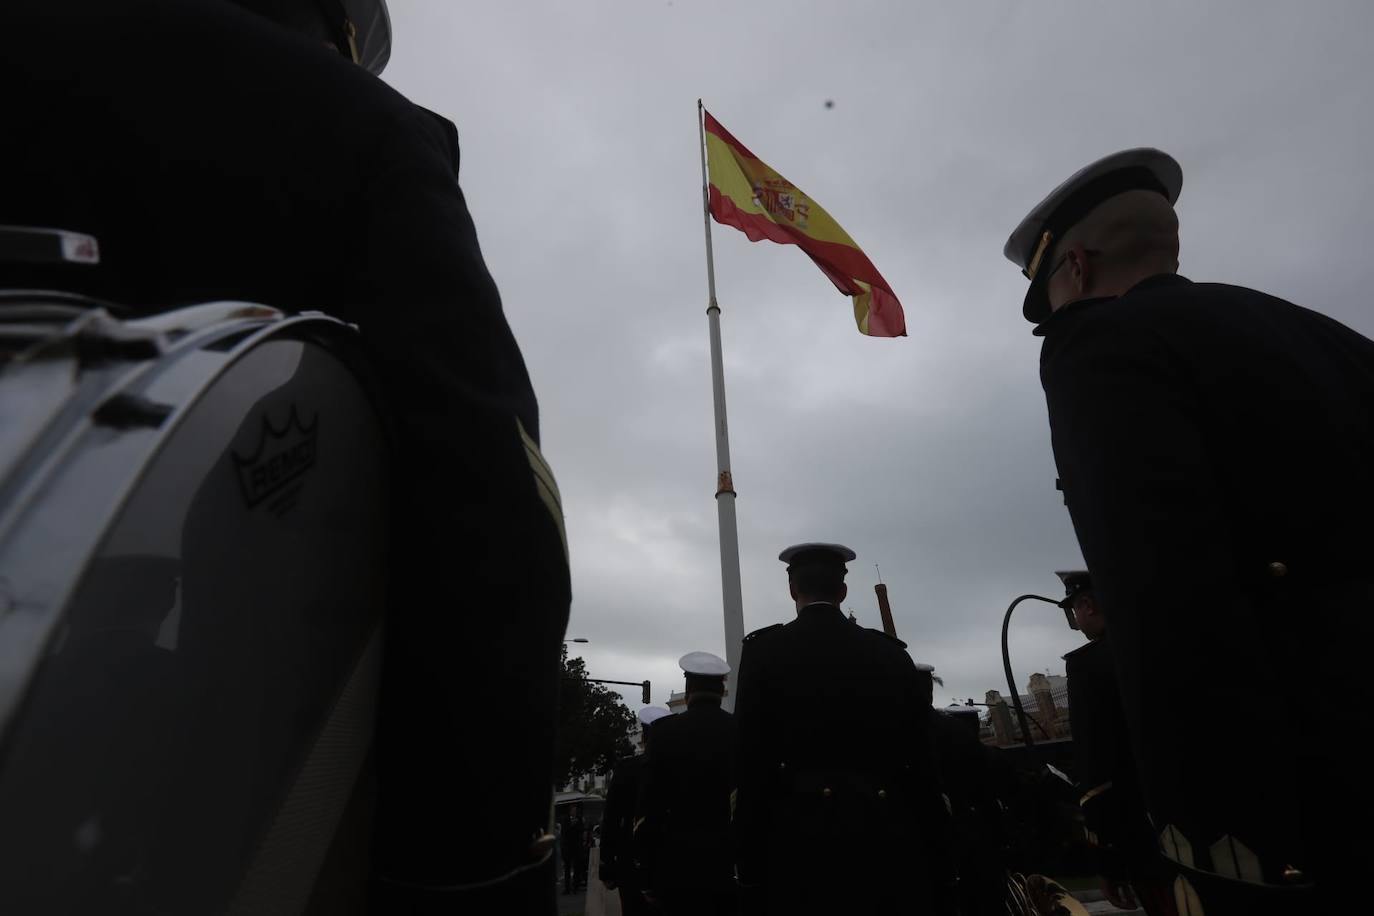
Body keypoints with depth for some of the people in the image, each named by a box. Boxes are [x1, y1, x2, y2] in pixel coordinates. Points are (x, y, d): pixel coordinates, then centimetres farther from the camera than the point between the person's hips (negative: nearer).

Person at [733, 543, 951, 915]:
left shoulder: (764, 650, -2)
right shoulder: (892, 652, 6)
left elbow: (753, 766, -6)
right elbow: (922, 763, 6)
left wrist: (750, 871, -2)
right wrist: (935, 860, 12)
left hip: (805, 839, -2)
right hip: (891, 836, 3)